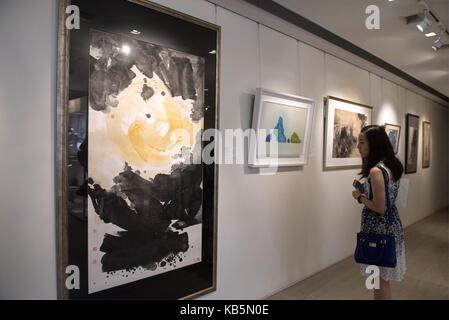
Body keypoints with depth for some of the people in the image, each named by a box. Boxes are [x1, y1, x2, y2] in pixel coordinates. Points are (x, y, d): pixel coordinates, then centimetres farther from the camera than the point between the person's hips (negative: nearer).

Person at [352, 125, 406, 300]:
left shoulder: (376, 170, -24)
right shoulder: (393, 165, 4)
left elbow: (379, 208, -23)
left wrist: (360, 196, -10)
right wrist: (366, 192, 11)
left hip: (378, 229, -9)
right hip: (392, 226, 9)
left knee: (379, 281, 8)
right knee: (384, 279, 23)